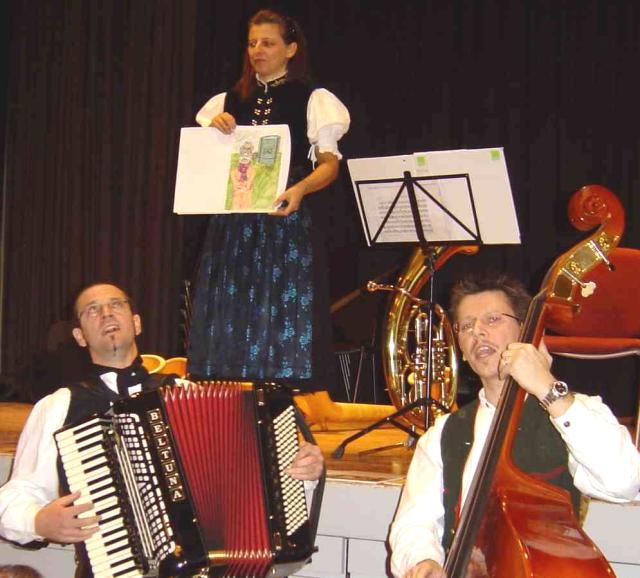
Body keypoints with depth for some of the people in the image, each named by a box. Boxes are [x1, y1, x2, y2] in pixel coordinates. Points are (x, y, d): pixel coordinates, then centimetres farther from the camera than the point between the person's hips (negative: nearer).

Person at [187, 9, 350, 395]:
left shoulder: (313, 100, 6)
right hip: (233, 225, 4)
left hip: (289, 222, -3)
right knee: (228, 323, -1)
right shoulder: (227, 103, 17)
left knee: (288, 321, -9)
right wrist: (212, 129, -3)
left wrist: (299, 189, -23)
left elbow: (330, 164, -3)